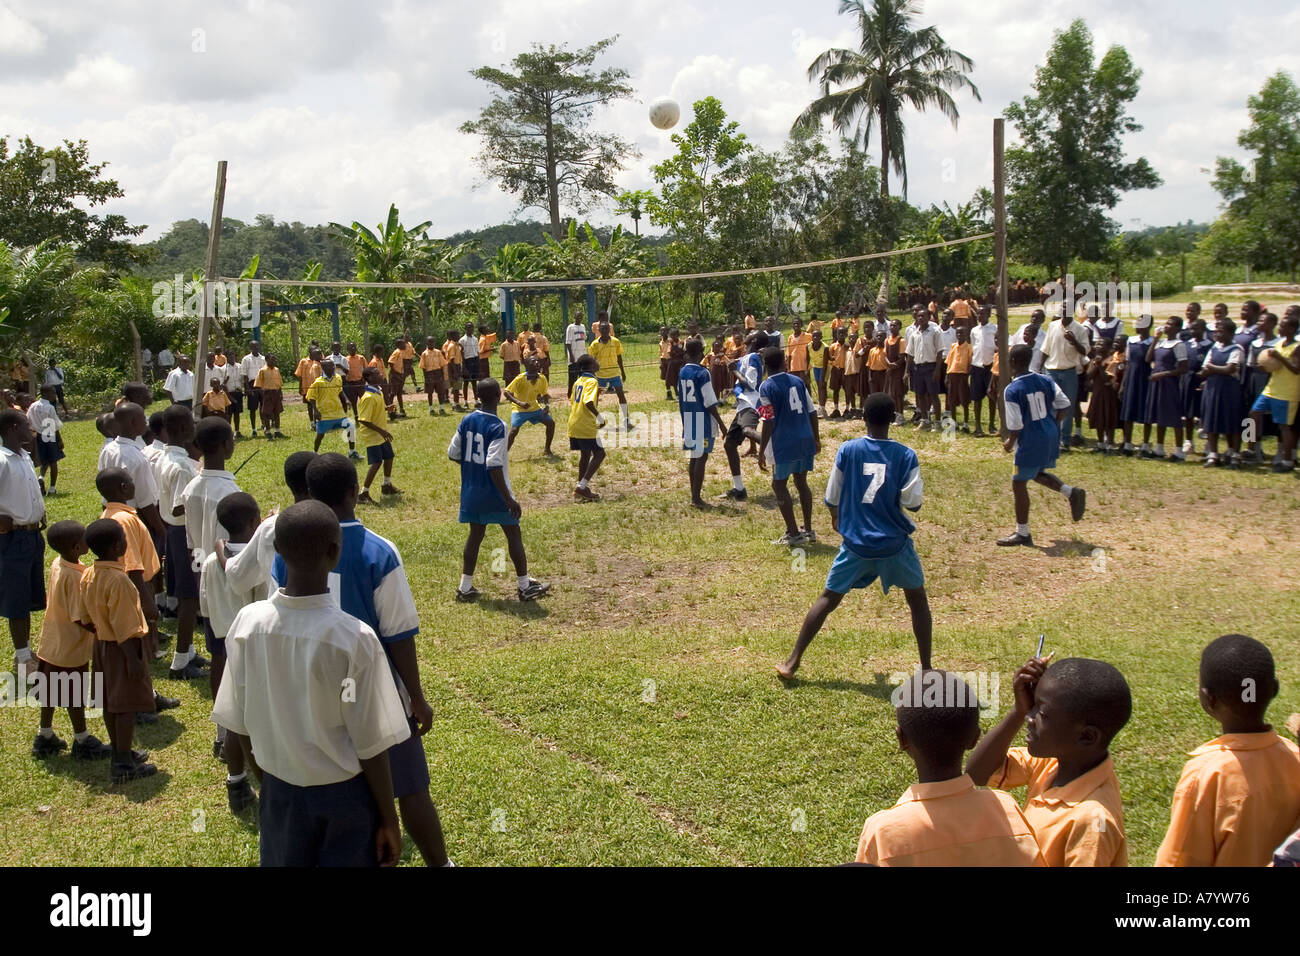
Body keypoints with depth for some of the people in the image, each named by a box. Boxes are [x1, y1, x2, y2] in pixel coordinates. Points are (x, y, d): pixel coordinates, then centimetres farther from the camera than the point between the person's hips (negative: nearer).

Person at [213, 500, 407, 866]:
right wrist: (389, 821, -4)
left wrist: (267, 780, 16)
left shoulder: (246, 623, -13)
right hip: (345, 795, -4)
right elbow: (371, 745, -17)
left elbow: (239, 725, -1)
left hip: (280, 791, 4)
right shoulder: (354, 637, -25)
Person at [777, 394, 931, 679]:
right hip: (896, 544, -1)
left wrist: (837, 518, 24)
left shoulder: (848, 450, -4)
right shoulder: (906, 456, -7)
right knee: (917, 599, 19)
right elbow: (913, 503, -12)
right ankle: (926, 668, 18)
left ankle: (792, 662, 7)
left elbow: (831, 498, 2)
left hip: (856, 543, 1)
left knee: (828, 598, 10)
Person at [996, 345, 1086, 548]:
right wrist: (1054, 426, 17)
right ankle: (1071, 492, 8)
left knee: (1019, 484, 4)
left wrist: (1010, 442, 1)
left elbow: (1015, 426, -17)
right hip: (1051, 436, 8)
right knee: (1038, 473, 29)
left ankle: (1022, 533, 10)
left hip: (1030, 442, -8)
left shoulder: (1012, 390, -16)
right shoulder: (1044, 380, 3)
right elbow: (1064, 405, 4)